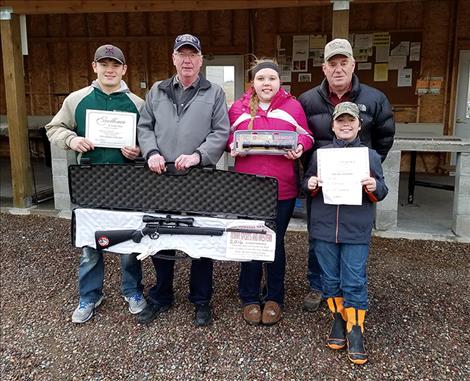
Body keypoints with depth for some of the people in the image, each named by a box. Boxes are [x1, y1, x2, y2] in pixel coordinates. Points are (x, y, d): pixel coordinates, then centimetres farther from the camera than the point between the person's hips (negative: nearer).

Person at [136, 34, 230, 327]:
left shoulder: (214, 93, 5)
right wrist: (152, 152, -7)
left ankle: (201, 301, 23)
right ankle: (161, 297, 30)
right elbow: (145, 127, 12)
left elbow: (221, 133, -3)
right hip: (161, 176, 3)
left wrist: (198, 155, -17)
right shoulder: (157, 91, 14)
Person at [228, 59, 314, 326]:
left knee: (276, 242, 10)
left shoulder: (293, 106, 4)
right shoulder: (239, 108, 7)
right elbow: (228, 136, 14)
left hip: (282, 189, -1)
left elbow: (307, 136, 9)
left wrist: (299, 148, -12)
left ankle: (274, 298, 27)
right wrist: (233, 147, -7)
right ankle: (250, 299, 26)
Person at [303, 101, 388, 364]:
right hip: (324, 228, 2)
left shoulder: (371, 155, 4)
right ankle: (339, 321, 29)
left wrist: (374, 188, -15)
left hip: (356, 231, -1)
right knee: (331, 280, 12)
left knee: (354, 282, 1)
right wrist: (310, 185, -9)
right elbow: (308, 186, 13)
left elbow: (381, 192, 7)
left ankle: (355, 332, 13)